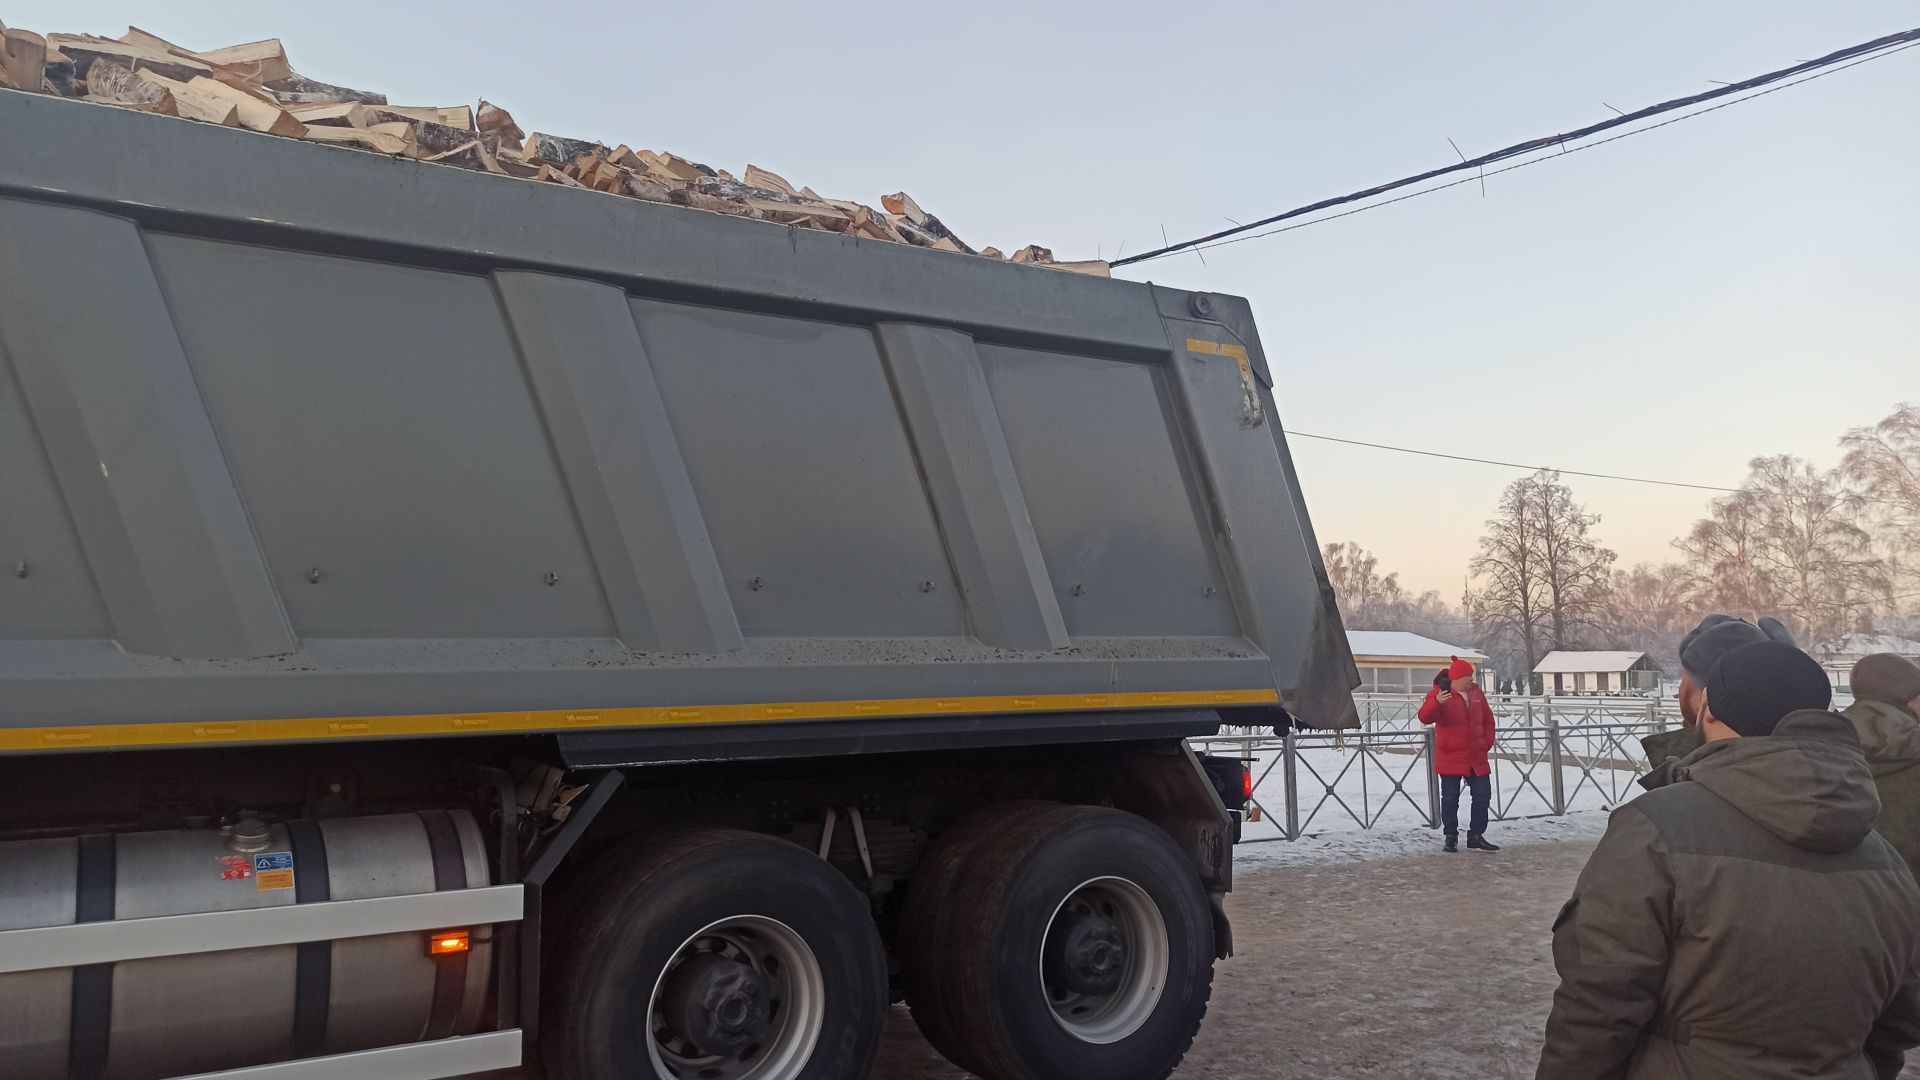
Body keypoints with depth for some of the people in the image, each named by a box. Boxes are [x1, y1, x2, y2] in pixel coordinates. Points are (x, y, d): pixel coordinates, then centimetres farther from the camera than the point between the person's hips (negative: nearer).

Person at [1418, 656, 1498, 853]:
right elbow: (1425, 717, -25)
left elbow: (1488, 720, 17)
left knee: (1483, 796, 6)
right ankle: (1451, 837, 11)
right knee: (1450, 798, 1)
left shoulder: (1476, 693, 8)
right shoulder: (1439, 694, -10)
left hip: (1476, 757, 5)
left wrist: (1487, 742, 4)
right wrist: (1437, 702, -44)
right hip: (1450, 757, -5)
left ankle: (1476, 836, 17)